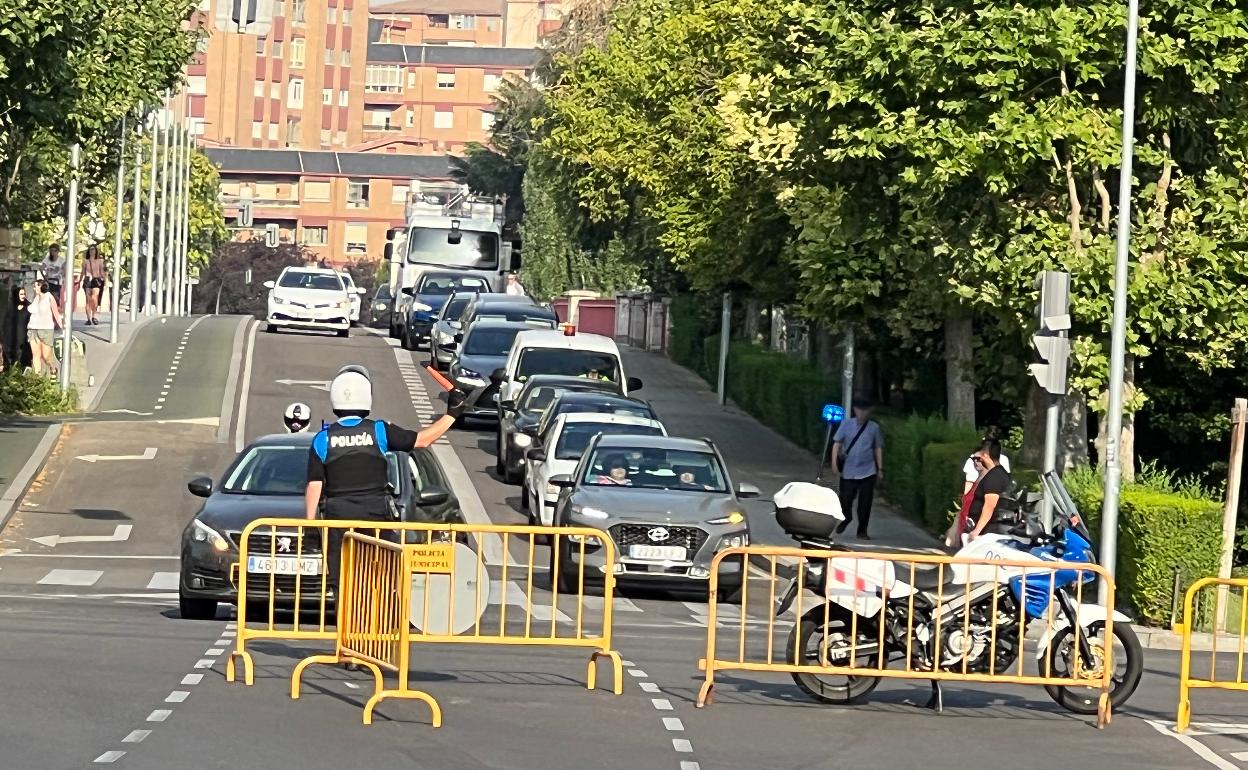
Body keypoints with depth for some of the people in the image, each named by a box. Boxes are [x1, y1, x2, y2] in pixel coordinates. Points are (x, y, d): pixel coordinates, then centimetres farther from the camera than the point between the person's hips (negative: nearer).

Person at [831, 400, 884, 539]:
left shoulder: (874, 427, 2)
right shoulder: (846, 424, 0)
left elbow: (878, 449, 9)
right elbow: (837, 443, 0)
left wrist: (880, 469, 7)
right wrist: (834, 461, -13)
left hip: (867, 472, 0)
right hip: (848, 472, 0)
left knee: (865, 502, 0)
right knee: (845, 499, 3)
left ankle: (862, 531, 13)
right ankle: (846, 519, 36)